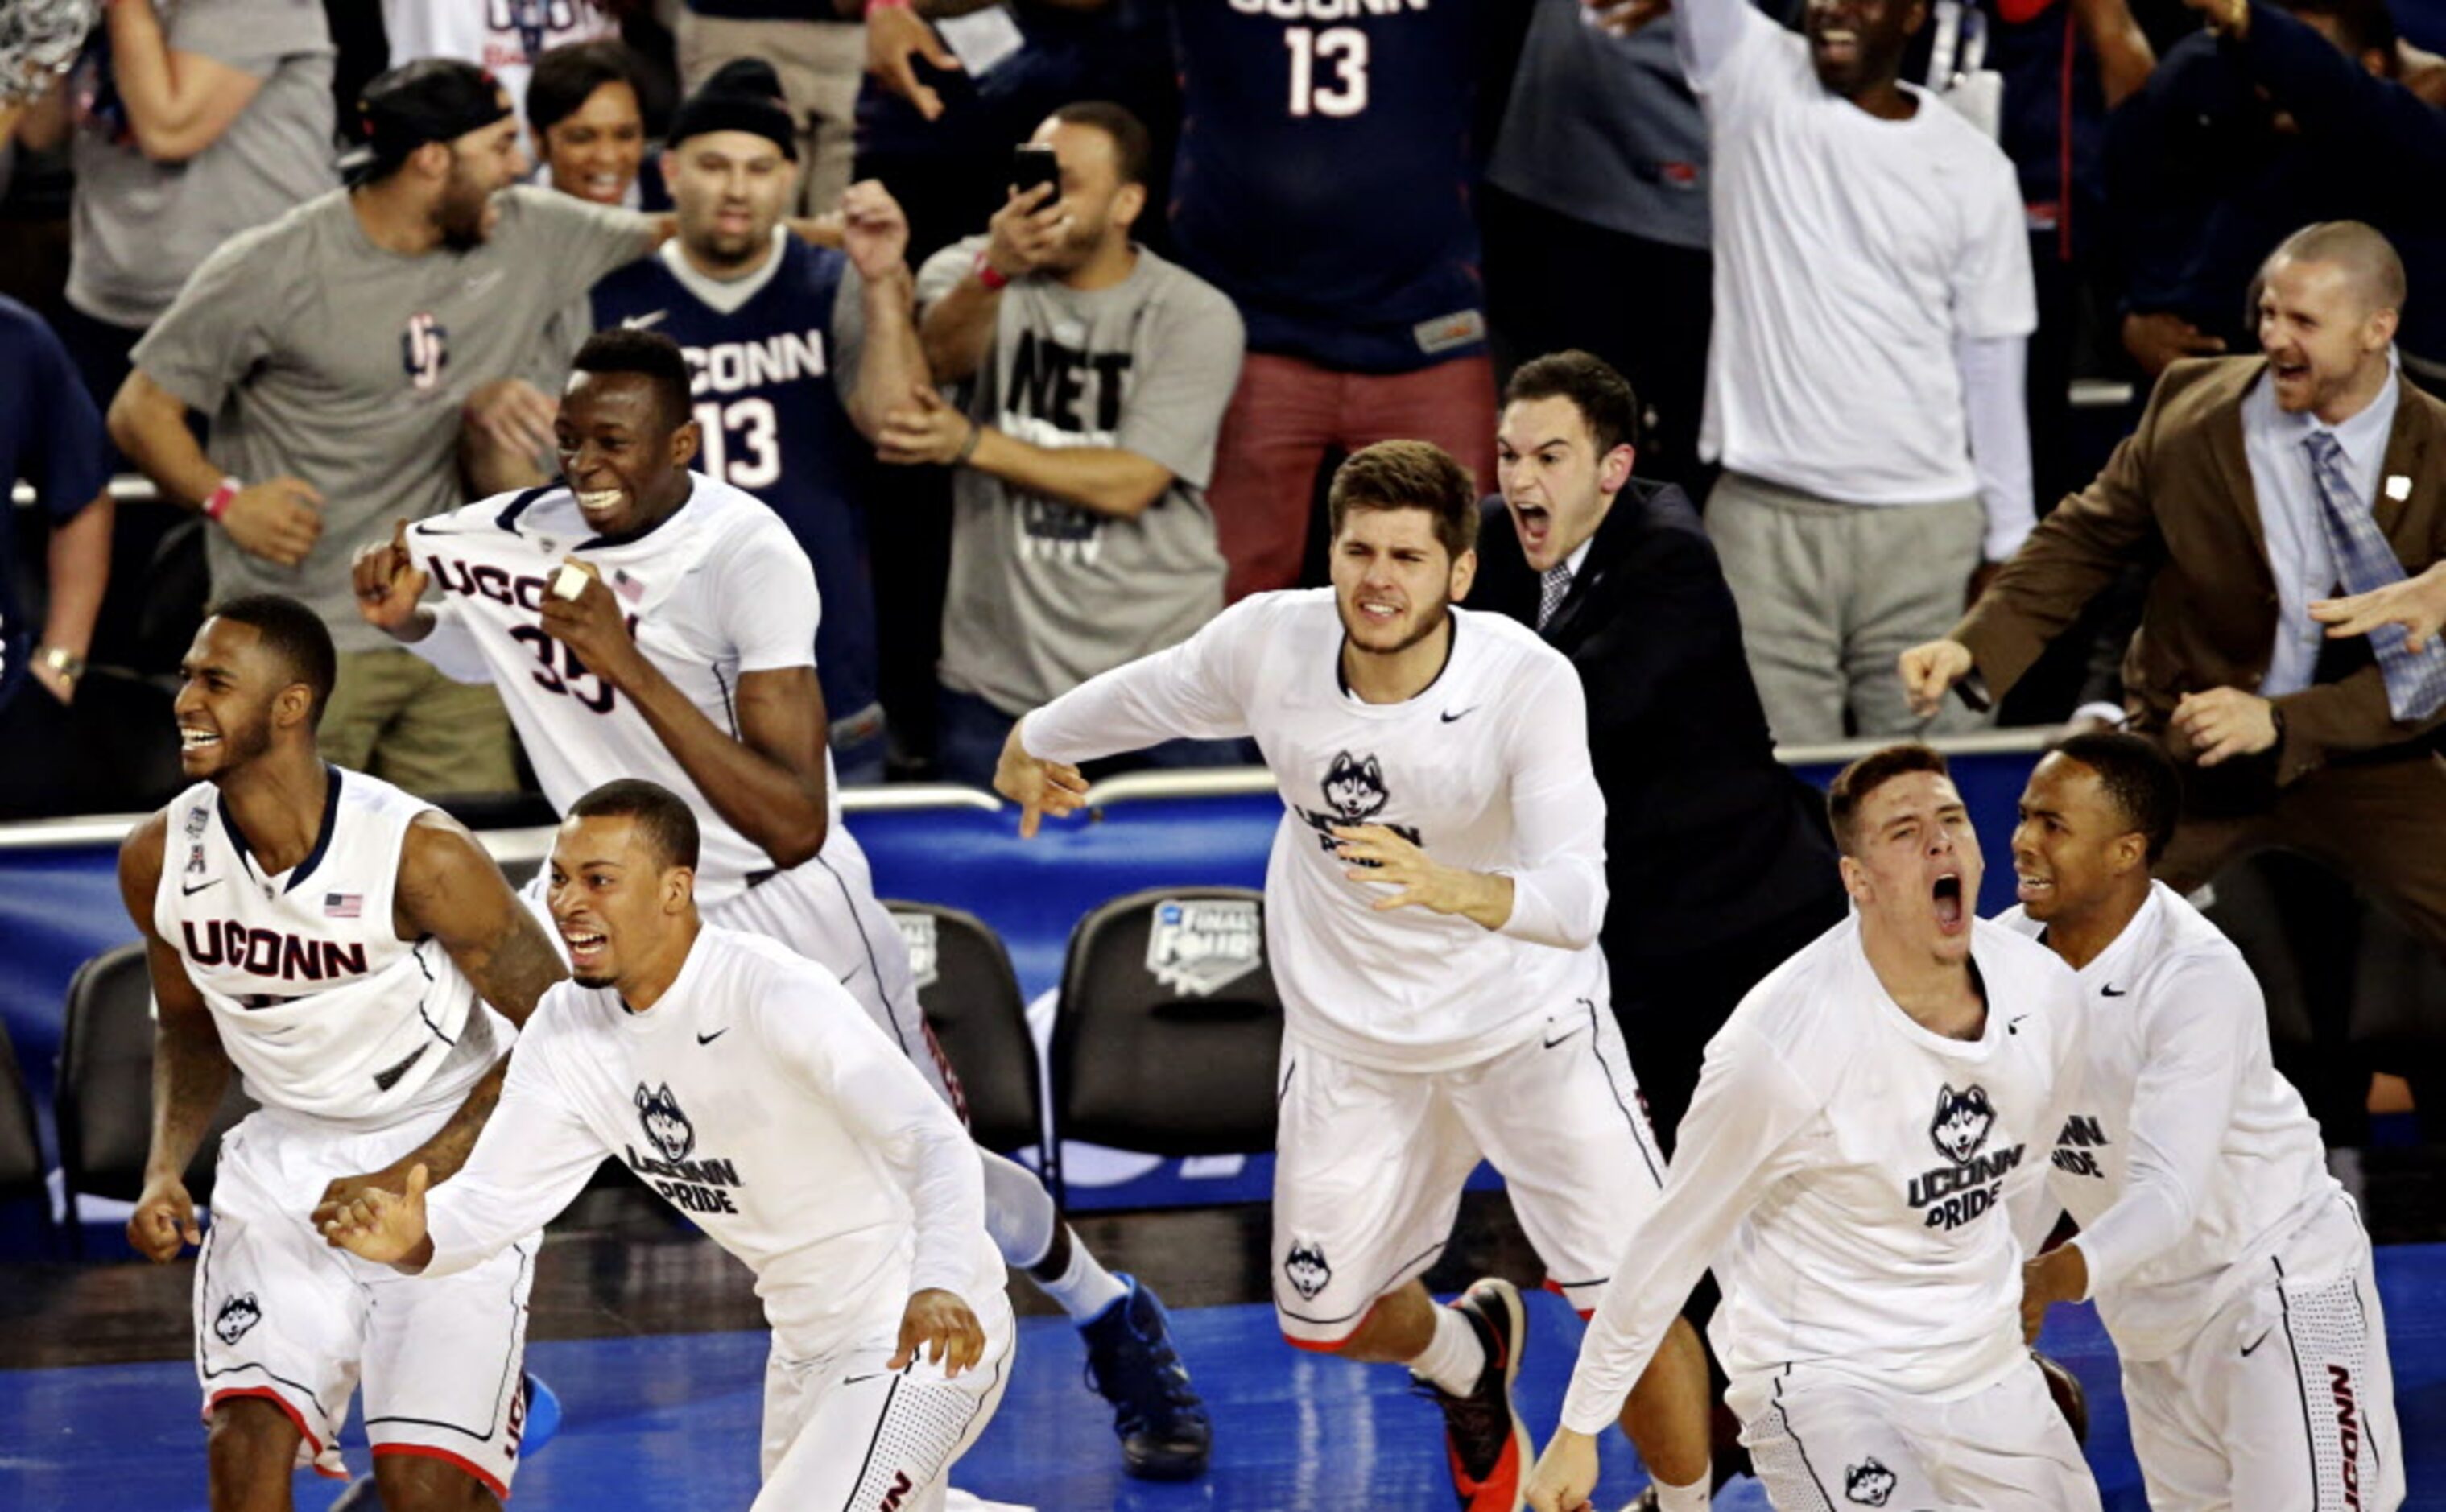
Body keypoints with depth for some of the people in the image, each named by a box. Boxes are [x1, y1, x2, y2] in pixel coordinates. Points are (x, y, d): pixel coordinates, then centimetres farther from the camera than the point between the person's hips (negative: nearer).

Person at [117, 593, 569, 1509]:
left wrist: (406, 1180, -21)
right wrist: (165, 1172, -5)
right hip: (287, 1159, 4)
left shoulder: (422, 857, -23)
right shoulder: (160, 859, -8)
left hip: (448, 1166, -4)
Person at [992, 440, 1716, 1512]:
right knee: (1326, 1318, 10)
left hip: (1525, 1017, -3)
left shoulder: (1530, 682, -28)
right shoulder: (1268, 642, -19)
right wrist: (1037, 741, 23)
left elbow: (1576, 900, -37)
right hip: (1350, 1037, 3)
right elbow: (1151, 694, 5)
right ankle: (1465, 1361, 46)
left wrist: (1449, 889, -56)